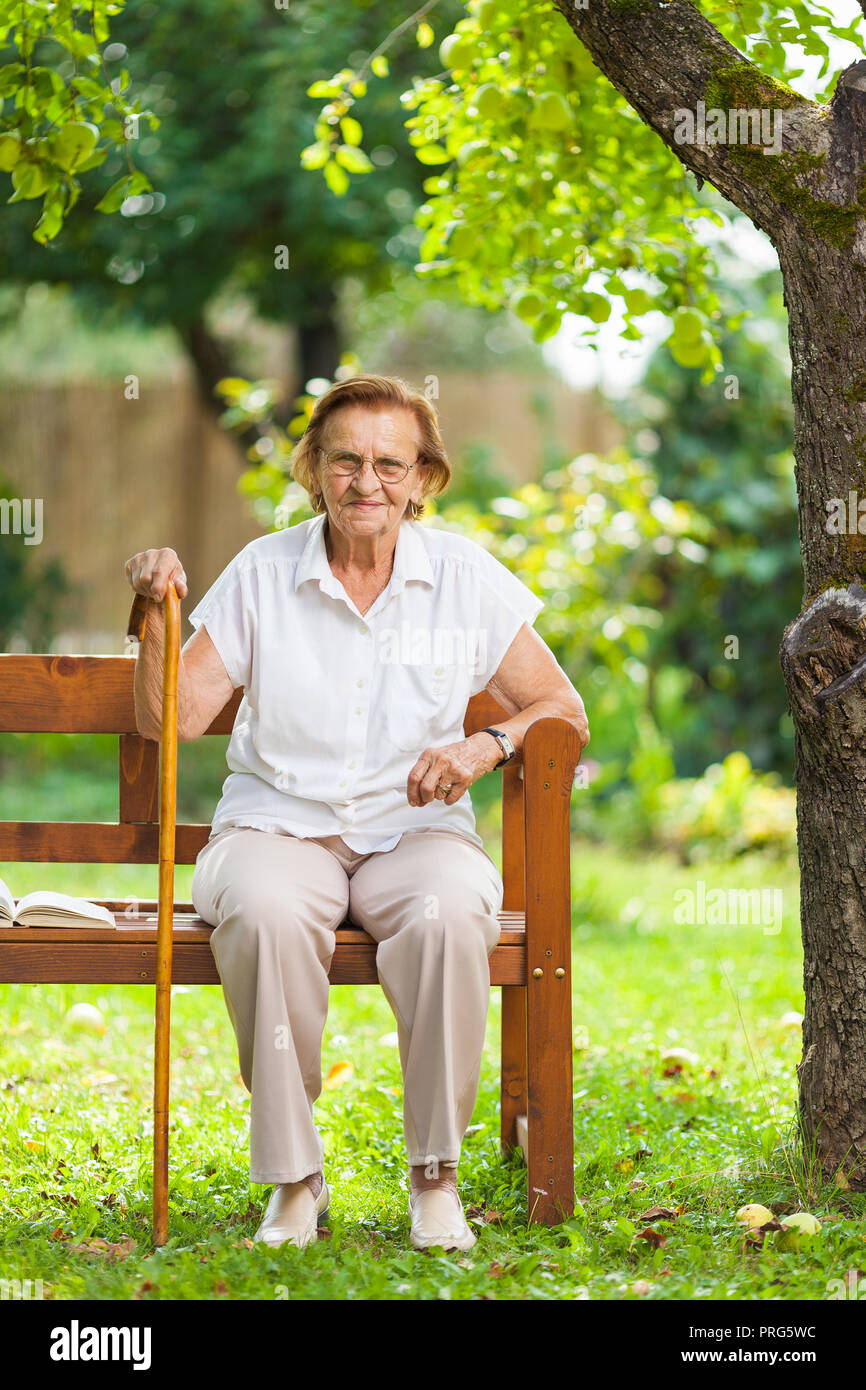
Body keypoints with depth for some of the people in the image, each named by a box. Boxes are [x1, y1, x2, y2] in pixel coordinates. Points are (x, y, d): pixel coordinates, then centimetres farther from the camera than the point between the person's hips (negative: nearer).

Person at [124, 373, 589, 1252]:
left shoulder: (466, 578, 4)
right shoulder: (262, 573, 3)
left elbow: (563, 714, 6)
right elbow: (170, 721, 1)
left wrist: (487, 746, -13)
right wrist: (156, 615, -15)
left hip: (415, 831, 0)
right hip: (278, 824, 0)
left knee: (448, 913, -35)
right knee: (265, 913, -36)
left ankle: (435, 1176, -20)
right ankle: (293, 1179, -23)